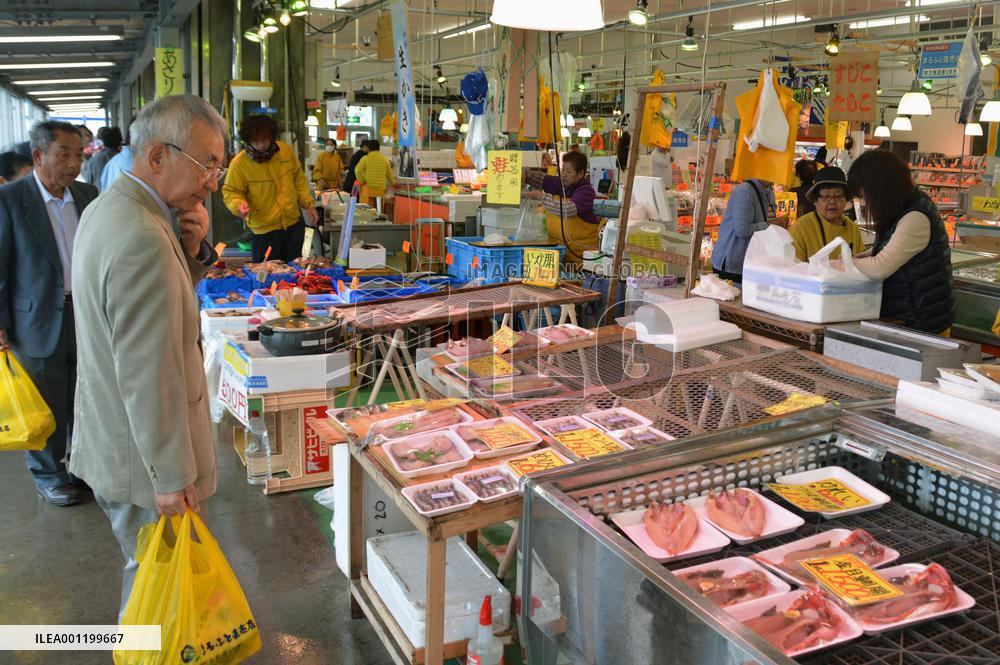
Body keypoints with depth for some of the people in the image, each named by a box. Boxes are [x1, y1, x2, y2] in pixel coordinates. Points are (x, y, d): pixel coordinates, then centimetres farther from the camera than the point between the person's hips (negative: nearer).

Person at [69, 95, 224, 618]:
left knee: (146, 564, 26)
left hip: (110, 435, 10)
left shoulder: (106, 209, 6)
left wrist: (192, 250, -6)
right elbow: (150, 376, -28)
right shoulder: (143, 239, -28)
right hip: (143, 456, -10)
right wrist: (172, 478, -21)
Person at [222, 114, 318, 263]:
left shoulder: (285, 150, -3)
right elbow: (231, 192, -6)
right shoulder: (239, 163, -15)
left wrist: (308, 204, 4)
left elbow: (298, 179, 9)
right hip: (264, 229, -4)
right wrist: (239, 205, -26)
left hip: (293, 223, 4)